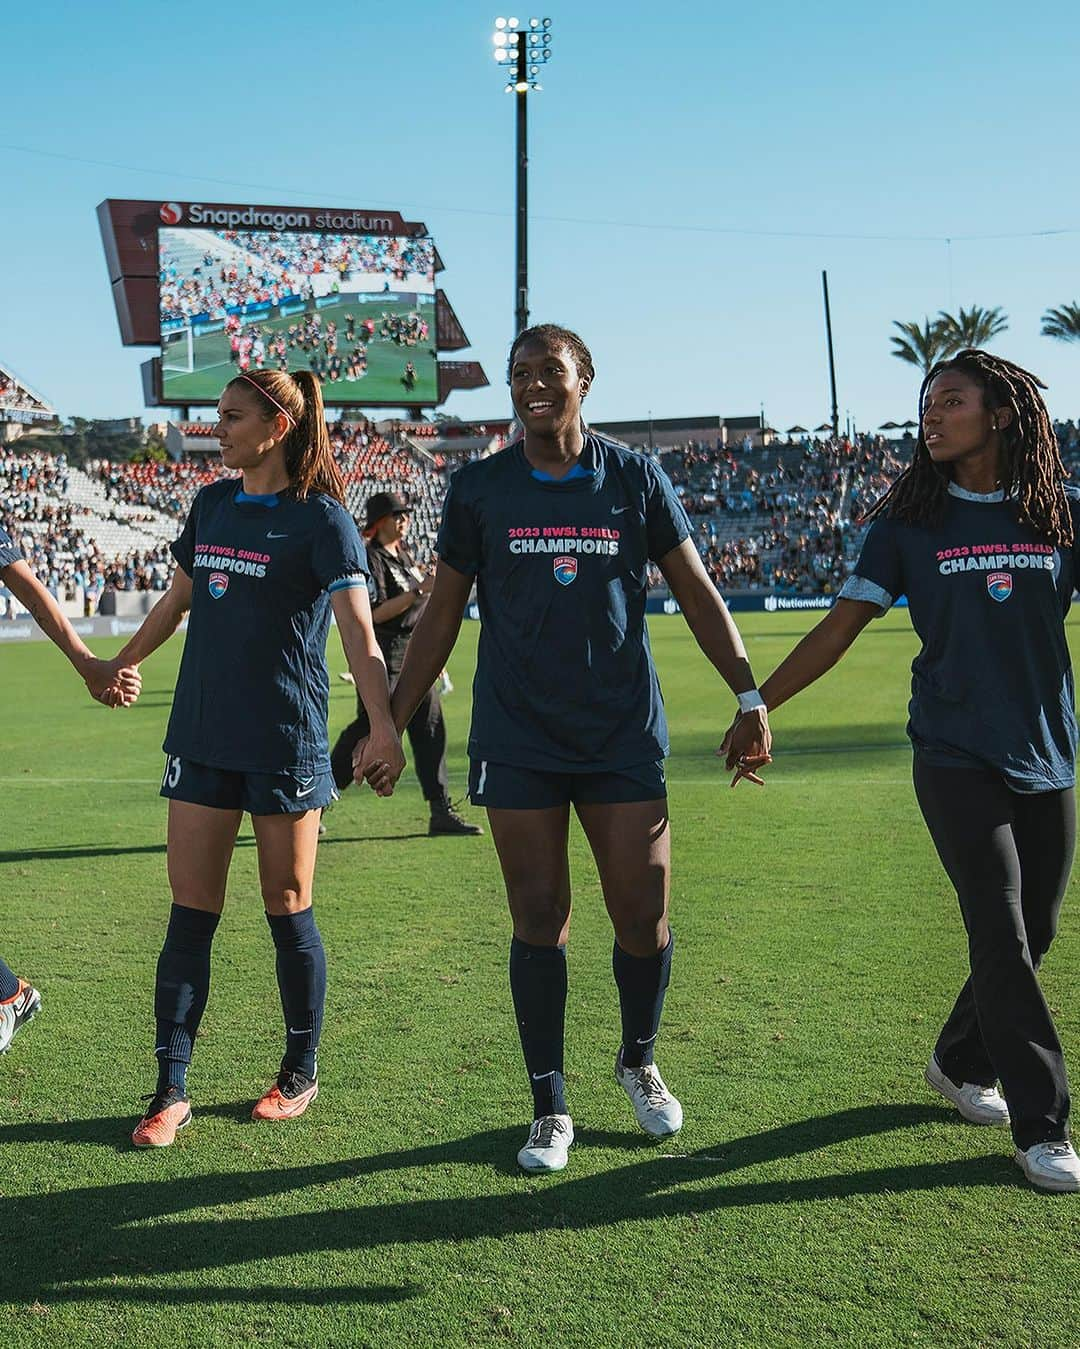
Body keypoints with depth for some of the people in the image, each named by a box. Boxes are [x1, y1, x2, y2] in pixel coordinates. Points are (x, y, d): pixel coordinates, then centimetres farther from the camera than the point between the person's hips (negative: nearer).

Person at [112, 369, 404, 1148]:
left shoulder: (320, 517, -8)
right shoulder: (213, 503, 10)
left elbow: (358, 627, -18)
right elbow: (177, 600, 23)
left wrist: (382, 725, -30)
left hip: (285, 740, -5)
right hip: (202, 736, 5)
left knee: (287, 909, 6)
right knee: (190, 914, 4)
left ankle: (301, 1074, 23)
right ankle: (171, 1092, 11)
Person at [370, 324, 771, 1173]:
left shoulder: (635, 478, 3)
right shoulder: (479, 489, 3)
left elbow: (697, 594, 6)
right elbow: (442, 614, 8)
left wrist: (750, 698, 0)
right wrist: (392, 724, 5)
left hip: (624, 735, 0)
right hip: (518, 742, 0)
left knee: (644, 920, 2)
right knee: (539, 921, 3)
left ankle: (639, 1063, 31)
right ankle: (550, 1108, 18)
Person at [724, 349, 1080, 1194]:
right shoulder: (911, 522, 0)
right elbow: (841, 626, 1)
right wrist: (756, 707, 0)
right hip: (958, 759, -3)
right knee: (1002, 940, -8)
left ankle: (961, 1065, 35)